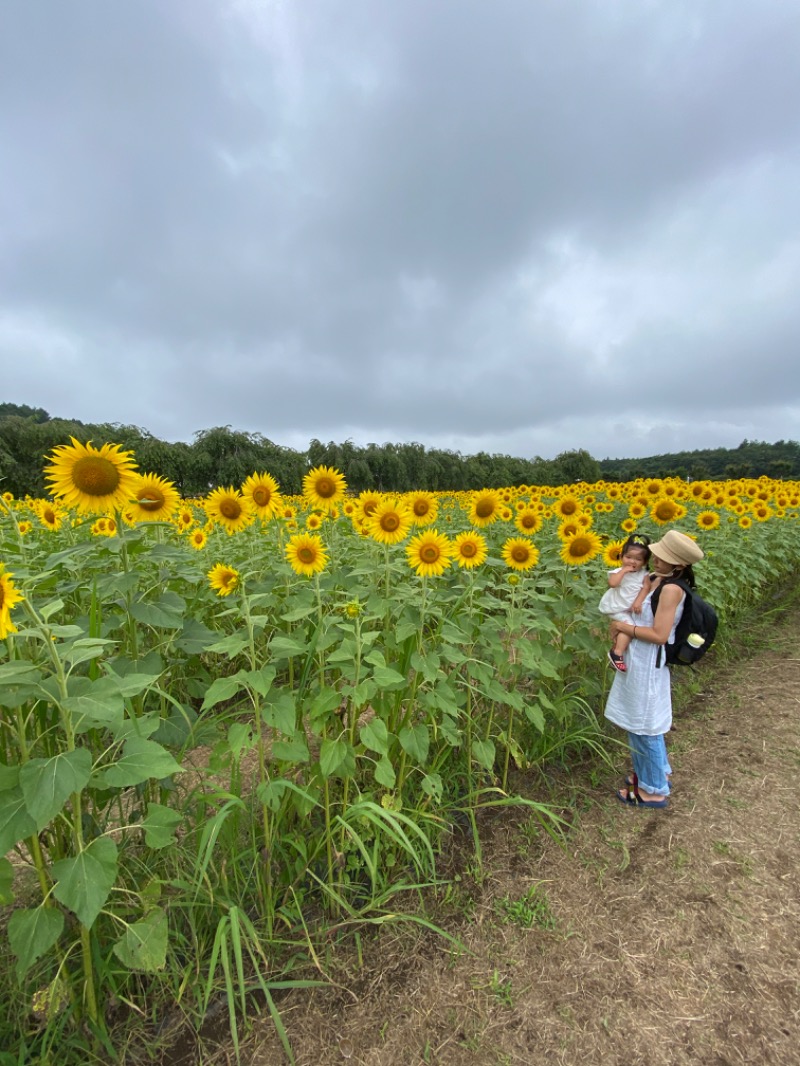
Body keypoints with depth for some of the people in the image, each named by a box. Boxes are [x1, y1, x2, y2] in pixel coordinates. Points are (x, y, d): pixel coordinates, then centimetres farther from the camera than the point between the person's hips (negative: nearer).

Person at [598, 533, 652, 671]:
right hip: (618, 609, -6)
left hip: (632, 609, 6)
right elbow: (612, 583, -31)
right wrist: (623, 570, -25)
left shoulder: (644, 574, 1)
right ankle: (617, 653, -15)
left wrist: (638, 602, -26)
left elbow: (645, 588, -12)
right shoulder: (619, 572, -11)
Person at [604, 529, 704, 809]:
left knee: (646, 727, 9)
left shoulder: (671, 588, -23)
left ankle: (654, 791, 28)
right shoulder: (655, 579, 3)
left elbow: (659, 635, -24)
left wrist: (624, 627, -16)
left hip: (649, 665, -9)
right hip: (636, 661, 9)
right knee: (635, 722, 23)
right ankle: (651, 774, 43)